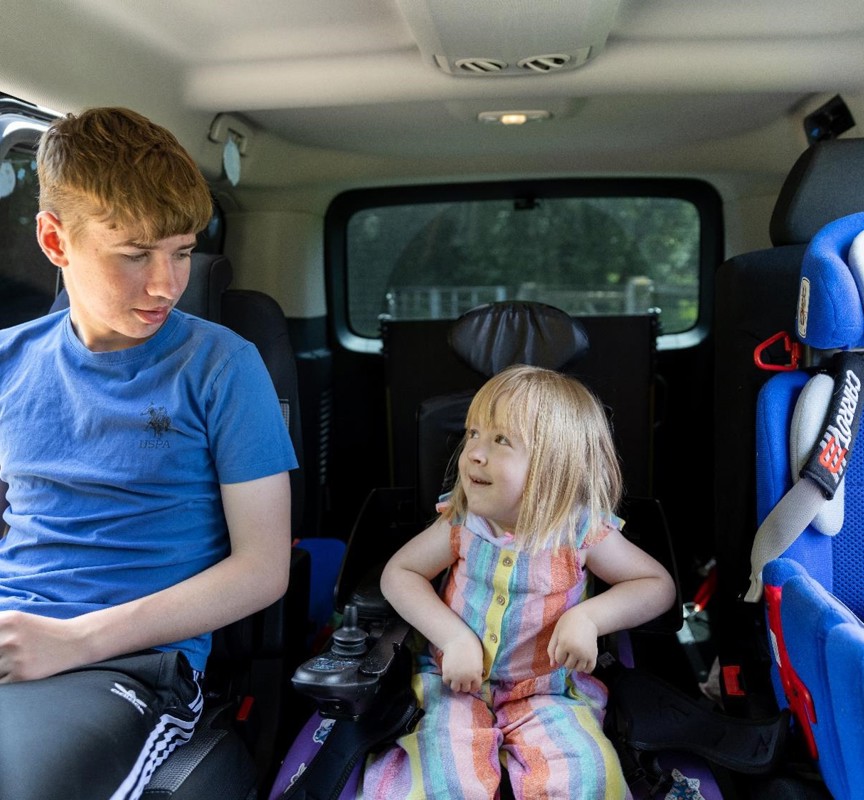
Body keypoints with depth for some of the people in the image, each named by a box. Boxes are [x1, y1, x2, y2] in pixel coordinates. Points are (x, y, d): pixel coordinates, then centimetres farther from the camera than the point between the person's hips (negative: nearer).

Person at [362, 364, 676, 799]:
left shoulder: (582, 532, -15)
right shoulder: (460, 523, -10)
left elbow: (659, 584, -5)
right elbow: (398, 573, -2)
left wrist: (589, 616, -23)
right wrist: (453, 636, -16)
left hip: (547, 690, 0)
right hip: (459, 681, 0)